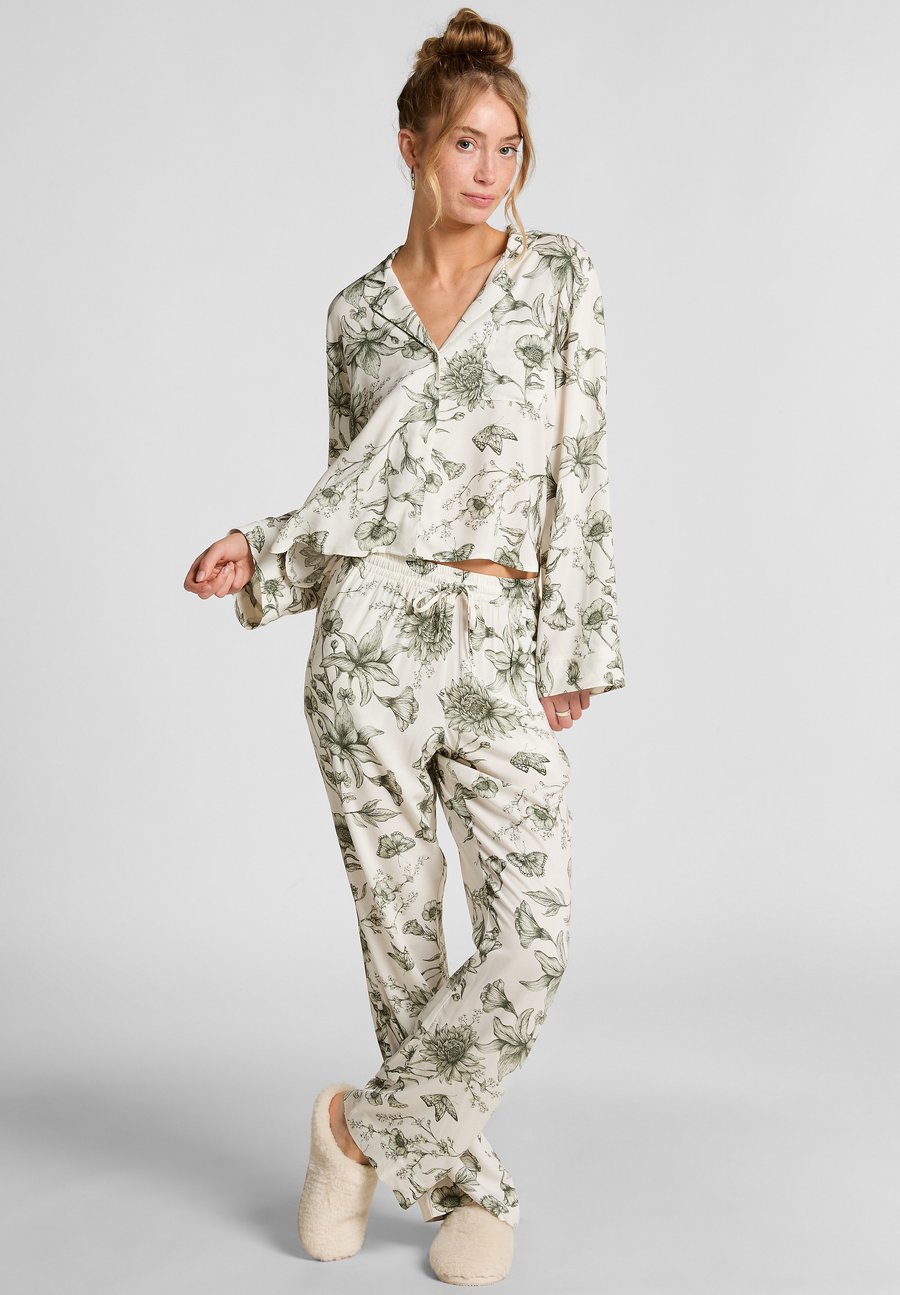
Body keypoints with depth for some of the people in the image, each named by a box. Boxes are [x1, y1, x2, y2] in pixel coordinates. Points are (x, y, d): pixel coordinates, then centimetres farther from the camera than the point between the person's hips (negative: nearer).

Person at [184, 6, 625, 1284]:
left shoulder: (561, 280, 5)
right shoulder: (357, 312, 10)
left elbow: (580, 470, 1)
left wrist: (578, 646, -4)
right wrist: (260, 556, 0)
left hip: (501, 644, -1)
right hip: (373, 632, 1)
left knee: (534, 934, -9)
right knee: (402, 924, 4)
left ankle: (369, 1123, 15)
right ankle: (471, 1187, 23)